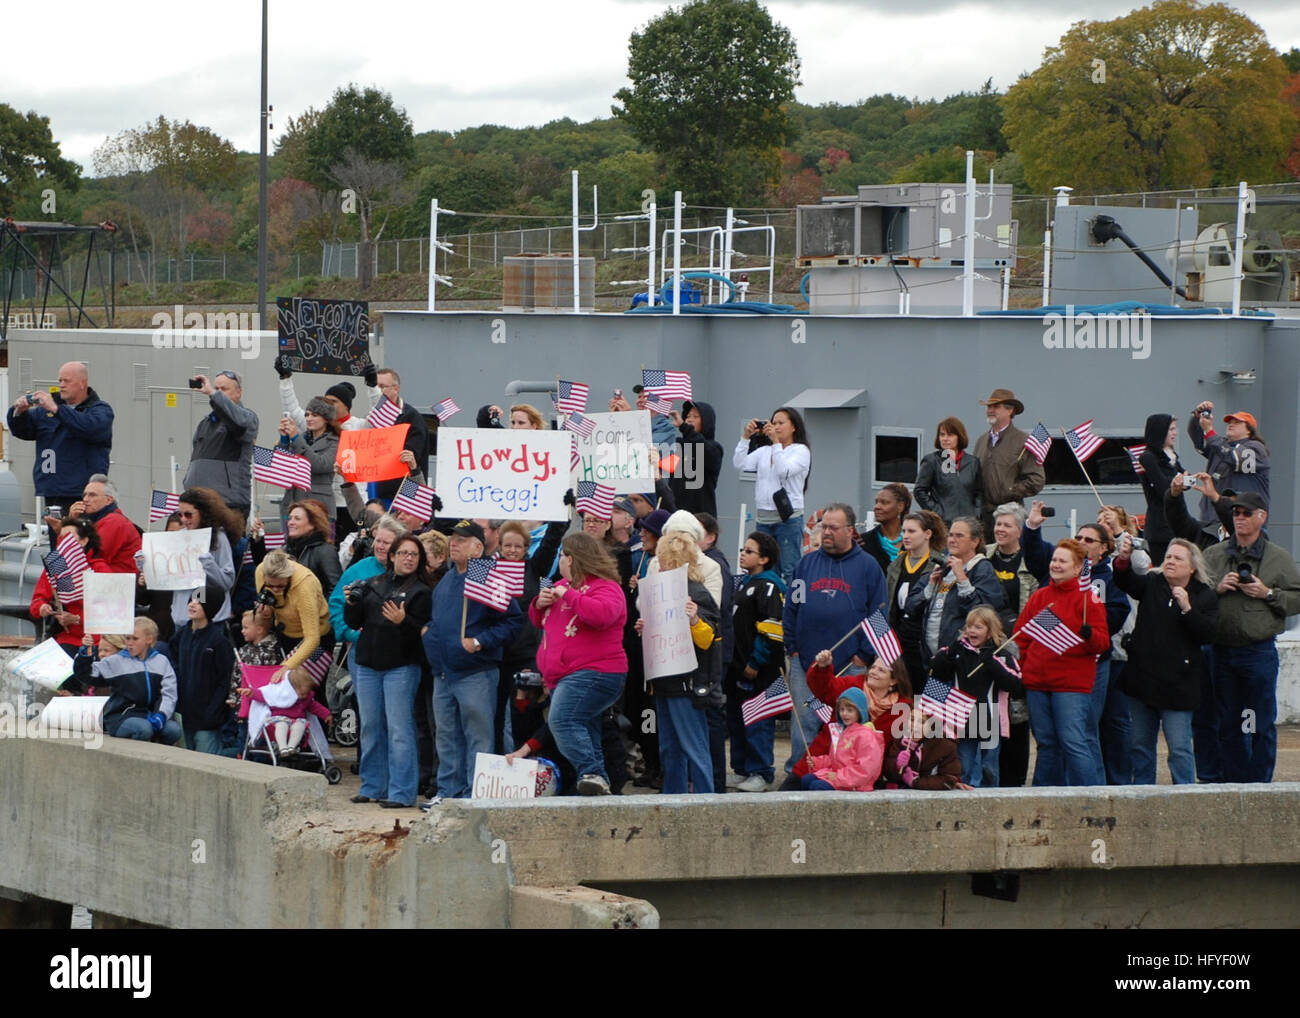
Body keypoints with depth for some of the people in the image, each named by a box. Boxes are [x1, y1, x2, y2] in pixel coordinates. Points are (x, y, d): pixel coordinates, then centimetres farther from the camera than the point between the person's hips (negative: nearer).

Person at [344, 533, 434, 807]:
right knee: (371, 727, 10)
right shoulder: (374, 584, 12)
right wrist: (352, 604, -6)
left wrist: (402, 621, -29)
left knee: (399, 730, -7)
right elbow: (355, 623, 13)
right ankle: (373, 787, 20)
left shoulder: (420, 591, -3)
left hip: (401, 668, -5)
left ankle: (401, 793, -5)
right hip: (367, 664, 5)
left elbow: (421, 632, -12)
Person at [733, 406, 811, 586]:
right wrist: (745, 437, -5)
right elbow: (739, 464, 2)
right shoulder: (764, 451, 15)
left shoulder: (801, 451, 0)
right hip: (763, 518, 6)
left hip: (788, 518, -6)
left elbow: (784, 470, -17)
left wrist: (776, 442, -17)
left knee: (788, 571, -7)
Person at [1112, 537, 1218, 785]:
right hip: (1143, 678, 4)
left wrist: (1187, 608, -21)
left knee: (1179, 748, -5)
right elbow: (1127, 582, -11)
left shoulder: (1205, 596, 2)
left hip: (1177, 683, -4)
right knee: (1139, 744, 10)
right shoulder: (1152, 584, 8)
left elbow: (1206, 632, -10)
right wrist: (1123, 560, -30)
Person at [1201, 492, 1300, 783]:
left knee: (1261, 725, -1)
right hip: (1222, 650, 3)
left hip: (1260, 652, -3)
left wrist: (1268, 594, -12)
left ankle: (1260, 783, 6)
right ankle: (1234, 783, 16)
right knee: (1229, 725, 8)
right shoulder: (1214, 555, 11)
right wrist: (1217, 588, -8)